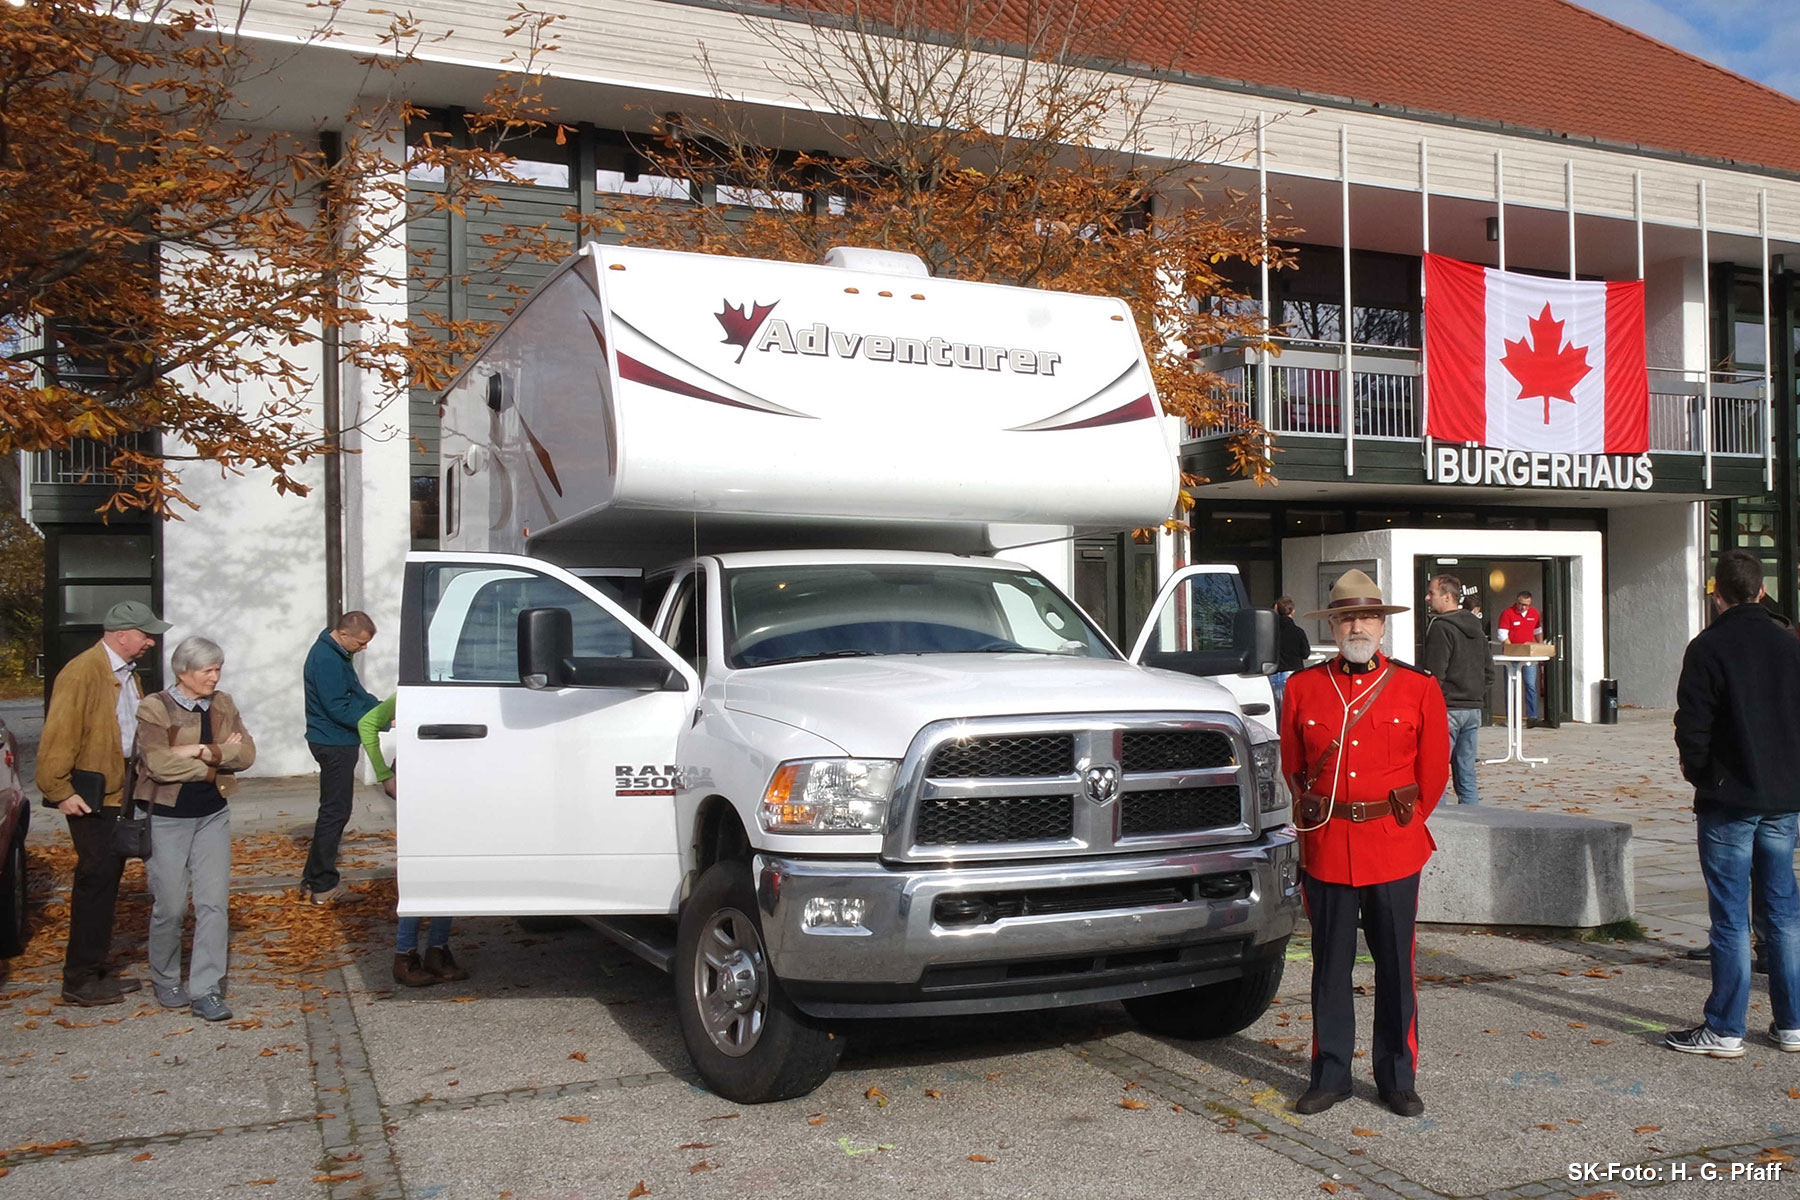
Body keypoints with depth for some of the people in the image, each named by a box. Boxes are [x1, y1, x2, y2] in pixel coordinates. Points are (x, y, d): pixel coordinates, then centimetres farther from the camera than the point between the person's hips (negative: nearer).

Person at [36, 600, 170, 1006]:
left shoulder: (127, 674, 14)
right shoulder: (82, 672, -15)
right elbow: (59, 735, -18)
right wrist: (59, 791, -18)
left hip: (121, 793, 9)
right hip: (91, 797, -9)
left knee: (108, 880, 14)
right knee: (96, 878, -5)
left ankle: (98, 970, 24)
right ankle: (80, 980, 4)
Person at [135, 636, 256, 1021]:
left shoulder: (223, 705, 6)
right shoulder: (154, 708, -9)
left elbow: (247, 753, -4)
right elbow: (159, 763, -21)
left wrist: (203, 751, -19)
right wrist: (219, 758, -13)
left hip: (213, 816, 4)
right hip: (167, 819, -4)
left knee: (214, 902, -2)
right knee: (170, 907, 3)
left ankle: (205, 990, 3)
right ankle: (166, 982, 25)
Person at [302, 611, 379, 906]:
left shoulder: (337, 654, 12)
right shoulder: (326, 659, -21)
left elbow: (356, 692, 20)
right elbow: (337, 708, -24)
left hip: (337, 742, 11)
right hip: (334, 744, -11)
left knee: (334, 811, 16)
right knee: (335, 812, -5)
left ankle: (315, 880, 23)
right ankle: (323, 886, 2)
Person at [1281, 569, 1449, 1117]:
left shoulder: (1419, 688, 1)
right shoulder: (1302, 687, 3)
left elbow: (1434, 770, 8)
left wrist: (1402, 822, 8)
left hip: (1395, 847, -1)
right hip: (1326, 847, 1)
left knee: (1396, 965, 7)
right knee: (1330, 965, 8)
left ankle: (1398, 1078, 21)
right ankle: (1330, 1076, 20)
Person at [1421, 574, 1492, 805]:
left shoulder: (1440, 628, -12)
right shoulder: (1476, 627, 14)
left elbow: (1435, 675, -16)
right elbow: (1489, 672, 19)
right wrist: (1477, 698, 20)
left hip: (1447, 710, -8)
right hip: (1473, 709, 8)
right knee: (1467, 777, 11)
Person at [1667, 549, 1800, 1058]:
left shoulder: (1708, 648, -12)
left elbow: (1693, 727, -13)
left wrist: (1698, 771, 4)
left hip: (1728, 800, -5)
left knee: (1731, 917, -2)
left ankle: (1725, 1030, 3)